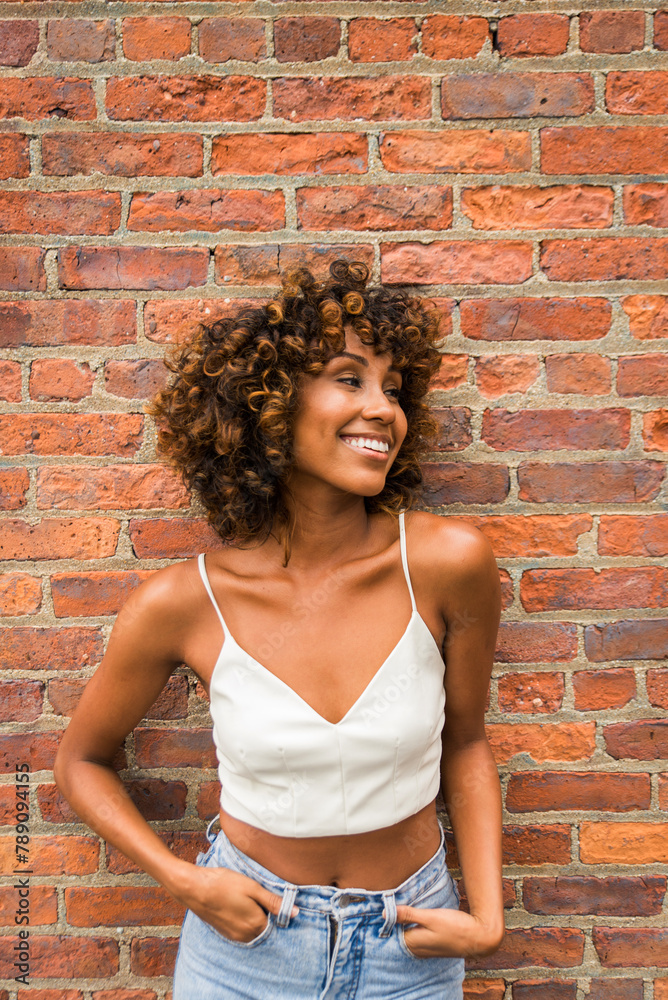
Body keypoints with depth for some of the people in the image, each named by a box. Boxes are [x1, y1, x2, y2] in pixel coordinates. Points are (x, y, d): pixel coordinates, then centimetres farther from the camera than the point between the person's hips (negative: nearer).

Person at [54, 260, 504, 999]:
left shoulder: (448, 562, -20)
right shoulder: (184, 602, -20)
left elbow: (463, 742, -2)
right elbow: (80, 760, -2)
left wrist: (488, 917, -7)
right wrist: (181, 880, -12)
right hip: (247, 937, 0)